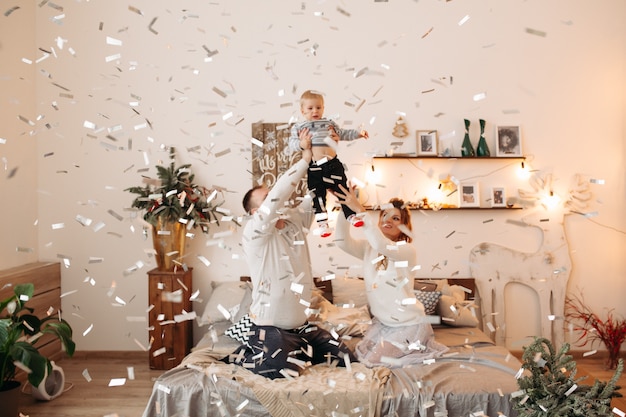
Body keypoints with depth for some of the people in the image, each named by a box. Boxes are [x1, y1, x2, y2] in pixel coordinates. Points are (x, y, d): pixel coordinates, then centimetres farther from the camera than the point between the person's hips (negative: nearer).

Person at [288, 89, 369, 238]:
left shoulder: (329, 123, 17)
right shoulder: (298, 127, 9)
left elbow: (343, 134, 21)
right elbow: (292, 143, 0)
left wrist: (359, 133, 10)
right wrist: (300, 144, -21)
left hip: (333, 163, 2)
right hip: (314, 167, -2)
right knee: (318, 195, 2)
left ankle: (351, 215, 16)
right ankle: (322, 223, 9)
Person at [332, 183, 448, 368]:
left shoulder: (407, 251, -20)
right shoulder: (369, 247, -2)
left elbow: (383, 245, -41)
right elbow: (343, 241, -19)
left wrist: (360, 210, -42)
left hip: (409, 324, -7)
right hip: (382, 322, 7)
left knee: (375, 360, -7)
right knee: (362, 354, 11)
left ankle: (422, 346, 10)